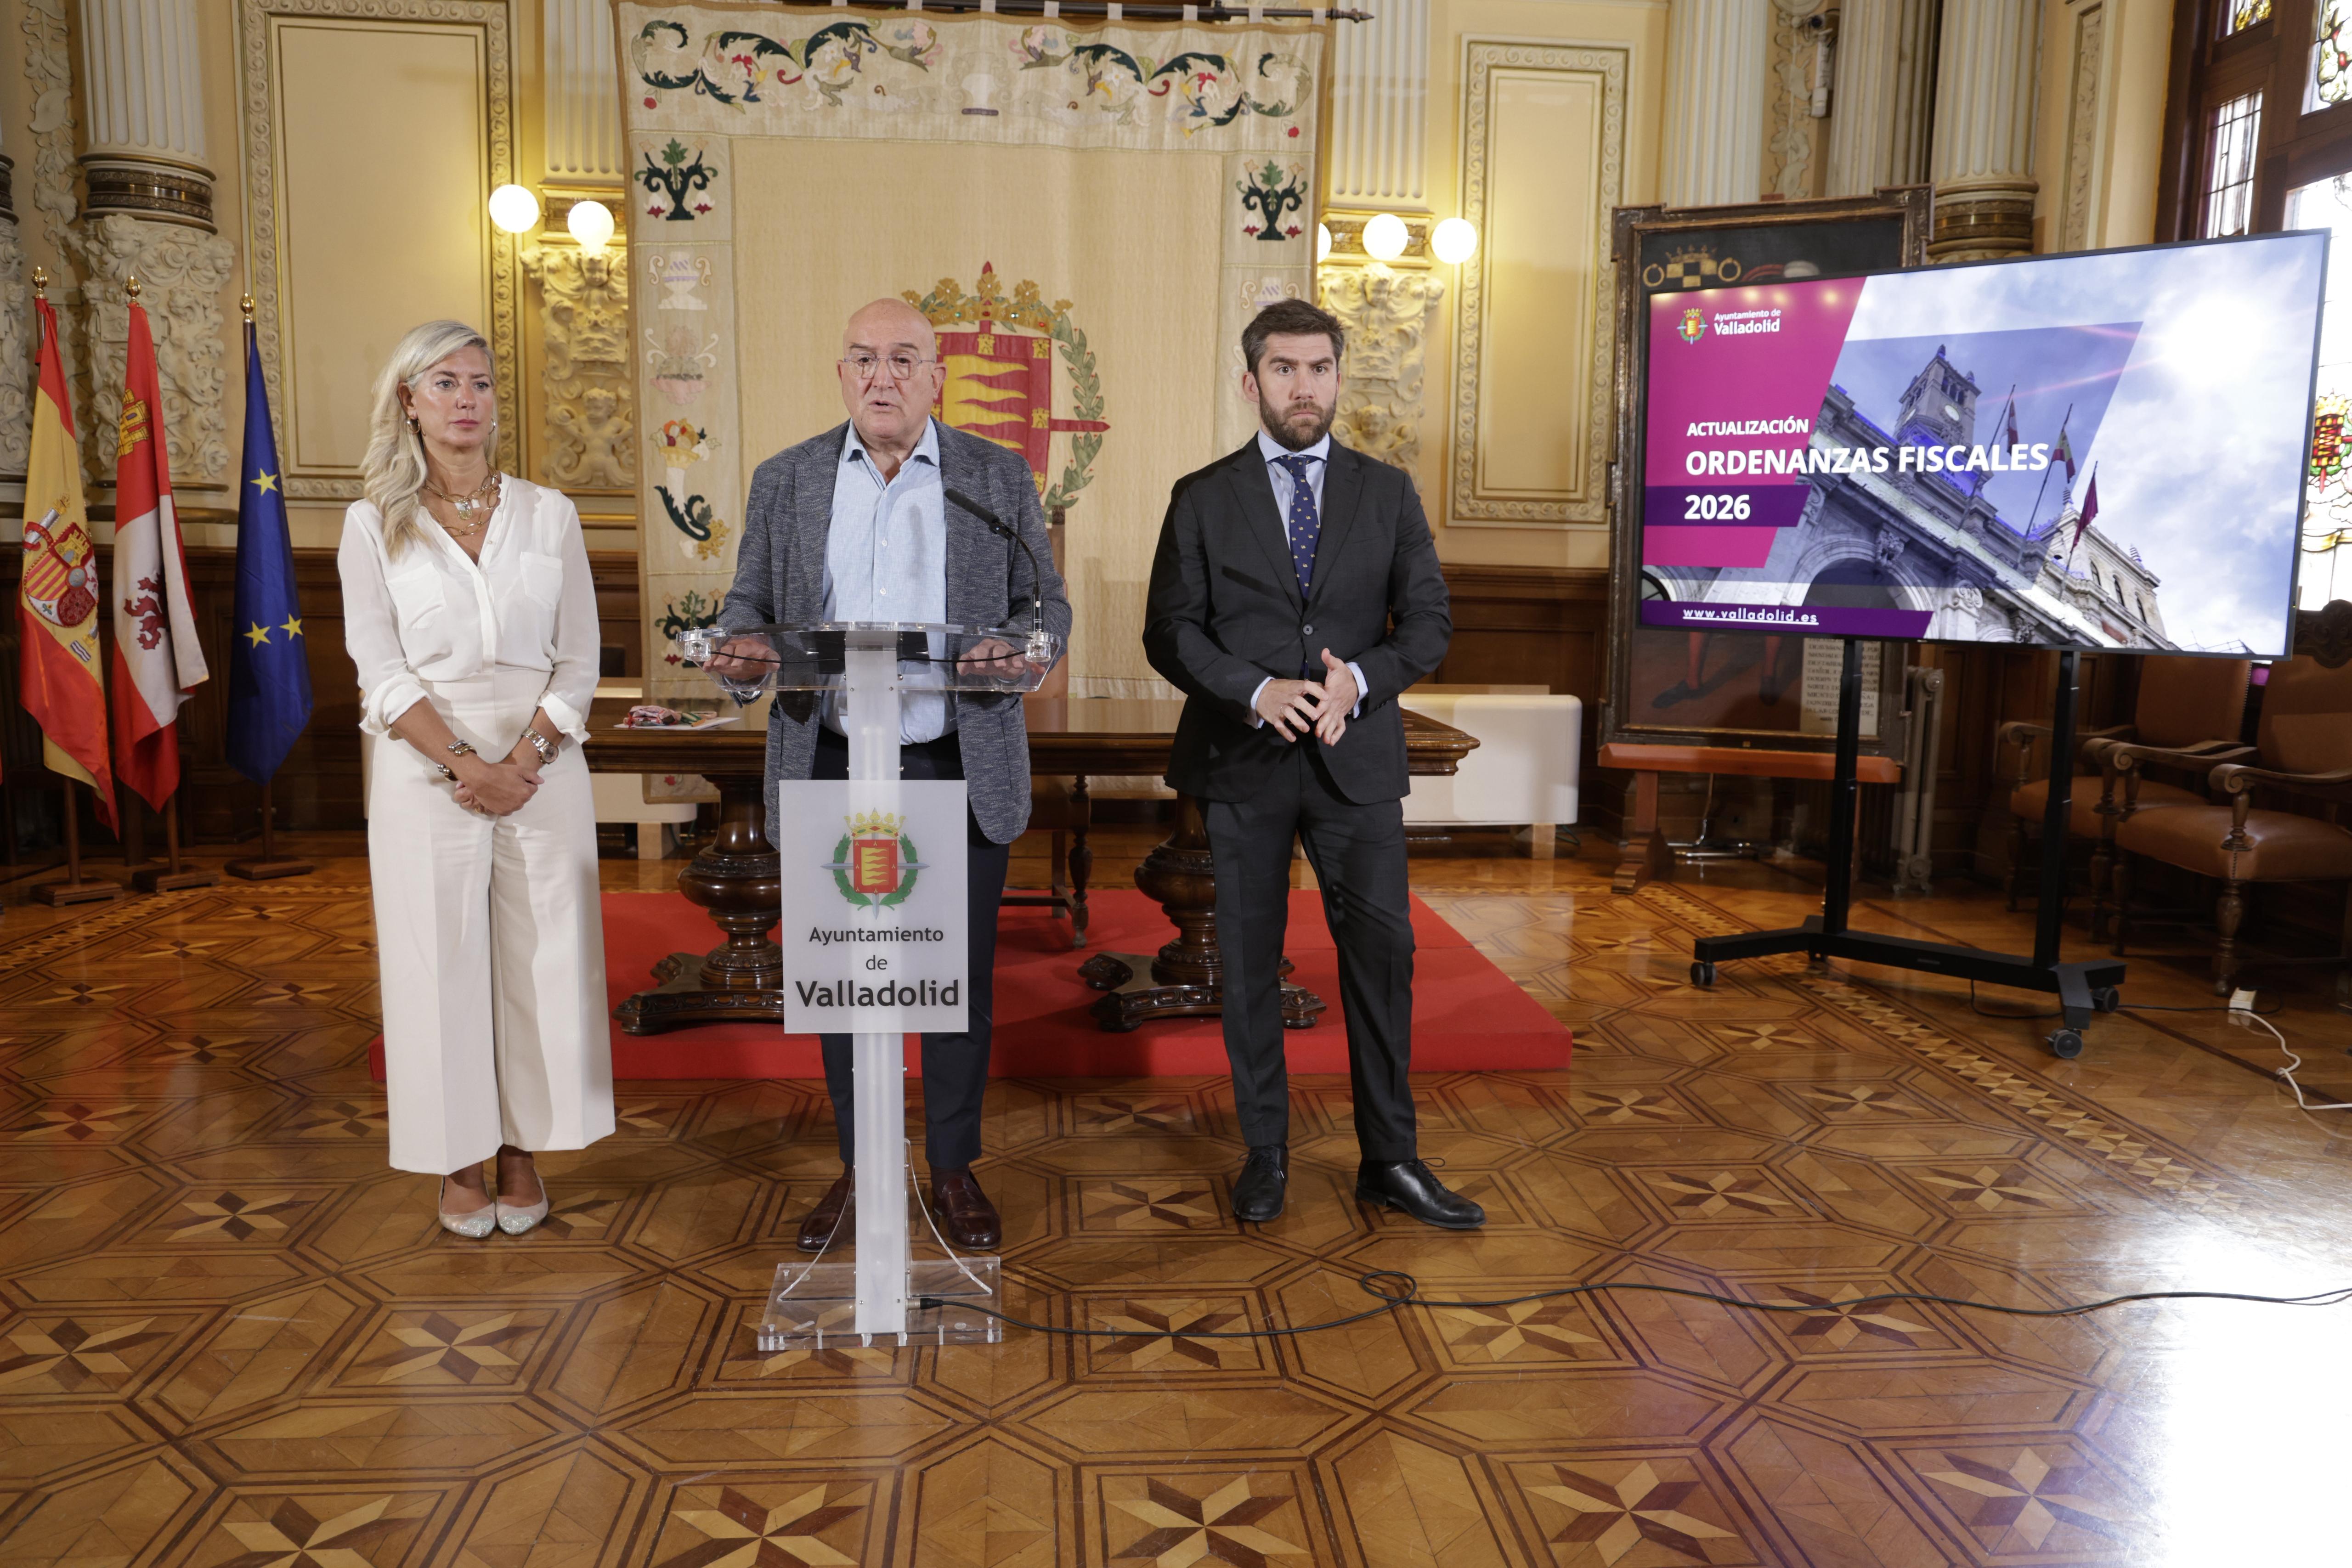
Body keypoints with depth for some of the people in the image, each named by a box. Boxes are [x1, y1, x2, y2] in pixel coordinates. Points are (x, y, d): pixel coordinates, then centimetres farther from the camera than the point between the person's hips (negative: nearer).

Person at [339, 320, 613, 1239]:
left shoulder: (548, 515, 6)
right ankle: (459, 1163, 18)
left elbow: (579, 660, 3)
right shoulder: (374, 526, 3)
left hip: (543, 765, 1)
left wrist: (523, 759, -11)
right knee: (442, 961, 4)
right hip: (426, 772, -1)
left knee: (540, 957, 5)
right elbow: (382, 675, -3)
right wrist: (468, 765, -15)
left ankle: (523, 1155, 19)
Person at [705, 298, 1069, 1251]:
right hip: (831, 767, 1)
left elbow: (1048, 604, 5)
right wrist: (740, 649, -13)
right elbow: (748, 603, 10)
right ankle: (858, 1167, 26)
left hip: (961, 770, -1)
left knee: (960, 976, 6)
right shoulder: (785, 481, 7)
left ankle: (954, 1170, 23)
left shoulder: (999, 477, 4)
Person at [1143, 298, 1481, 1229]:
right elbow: (1169, 633, 0)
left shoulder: (1387, 494, 7)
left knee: (1381, 952, 1)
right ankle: (1266, 1153, 21)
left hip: (1355, 761, 1)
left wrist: (1358, 680, -15)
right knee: (1248, 962, 7)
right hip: (1242, 765, 0)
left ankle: (1389, 1160, 14)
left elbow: (1429, 622, 4)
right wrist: (1259, 690, -16)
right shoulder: (1203, 499, 4)